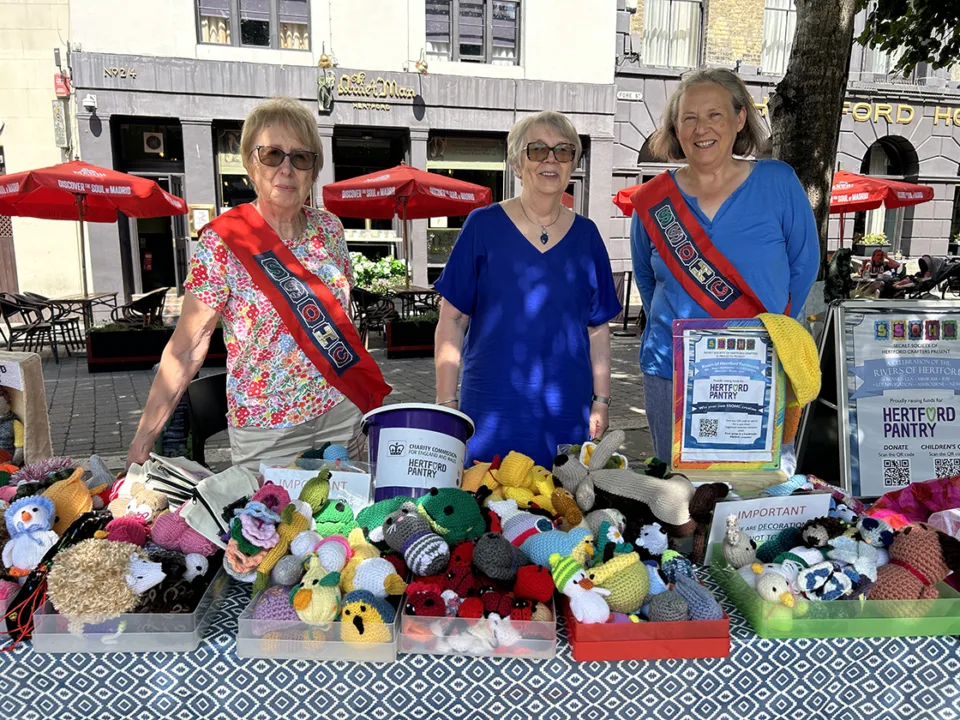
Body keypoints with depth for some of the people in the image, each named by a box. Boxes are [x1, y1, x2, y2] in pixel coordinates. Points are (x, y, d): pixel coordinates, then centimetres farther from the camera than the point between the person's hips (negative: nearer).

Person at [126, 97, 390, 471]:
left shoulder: (329, 229, 1)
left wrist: (363, 397, 11)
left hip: (341, 416, 4)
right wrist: (144, 437, -14)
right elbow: (186, 350, -11)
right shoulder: (221, 243, -12)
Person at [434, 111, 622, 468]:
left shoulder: (585, 234, 8)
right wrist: (446, 403, -5)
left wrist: (601, 401, 7)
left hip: (567, 412, 3)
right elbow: (452, 320, -1)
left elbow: (598, 328, 11)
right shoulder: (484, 226, -1)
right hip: (491, 411, -2)